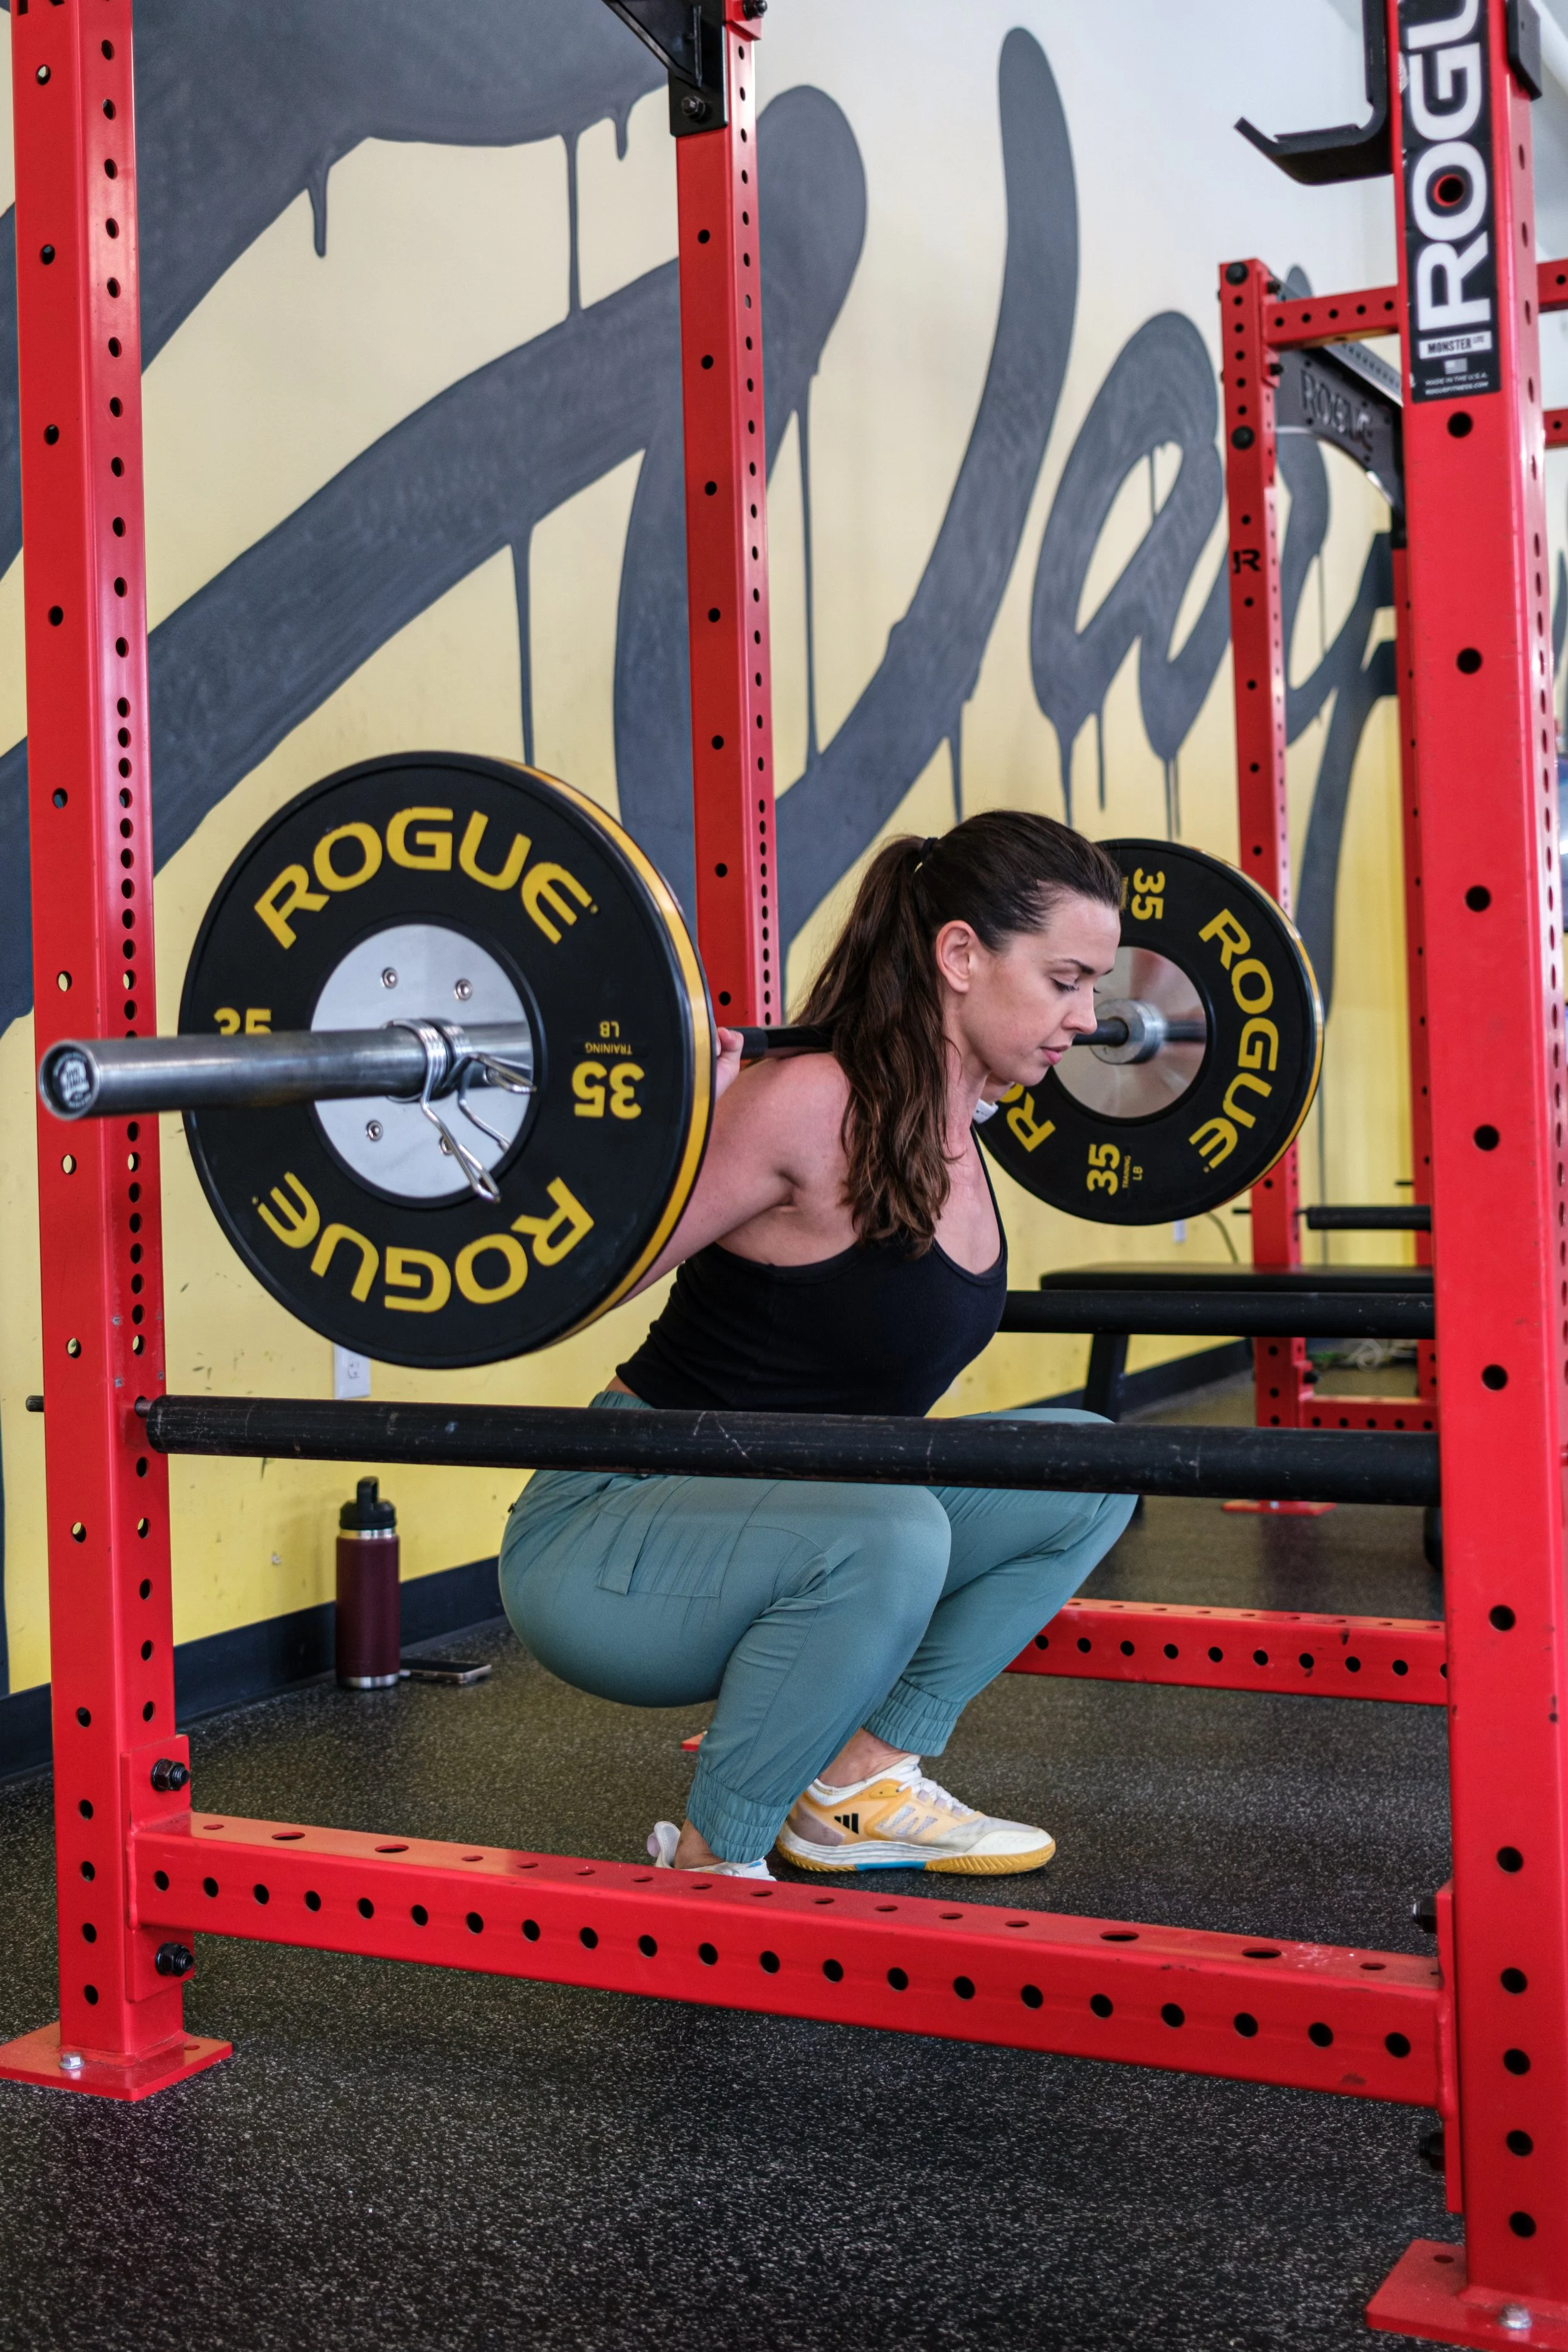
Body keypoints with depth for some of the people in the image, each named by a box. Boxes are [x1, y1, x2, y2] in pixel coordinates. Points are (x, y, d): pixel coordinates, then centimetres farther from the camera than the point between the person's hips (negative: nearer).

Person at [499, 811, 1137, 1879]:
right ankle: (711, 1863, -12)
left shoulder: (950, 1104, 2)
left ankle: (861, 1786, 11)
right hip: (605, 1548, -9)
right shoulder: (813, 1106, -24)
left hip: (777, 1527, 9)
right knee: (886, 1531, -36)